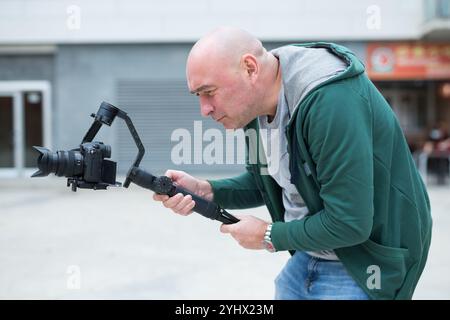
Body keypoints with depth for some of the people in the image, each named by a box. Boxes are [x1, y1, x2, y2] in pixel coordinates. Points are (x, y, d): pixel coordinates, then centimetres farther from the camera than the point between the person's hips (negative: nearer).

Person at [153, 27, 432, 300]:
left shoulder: (332, 103, -30)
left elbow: (349, 224, -30)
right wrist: (204, 191, -7)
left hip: (364, 268, -8)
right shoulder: (255, 102, -3)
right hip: (307, 256, 8)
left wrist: (269, 236, -15)